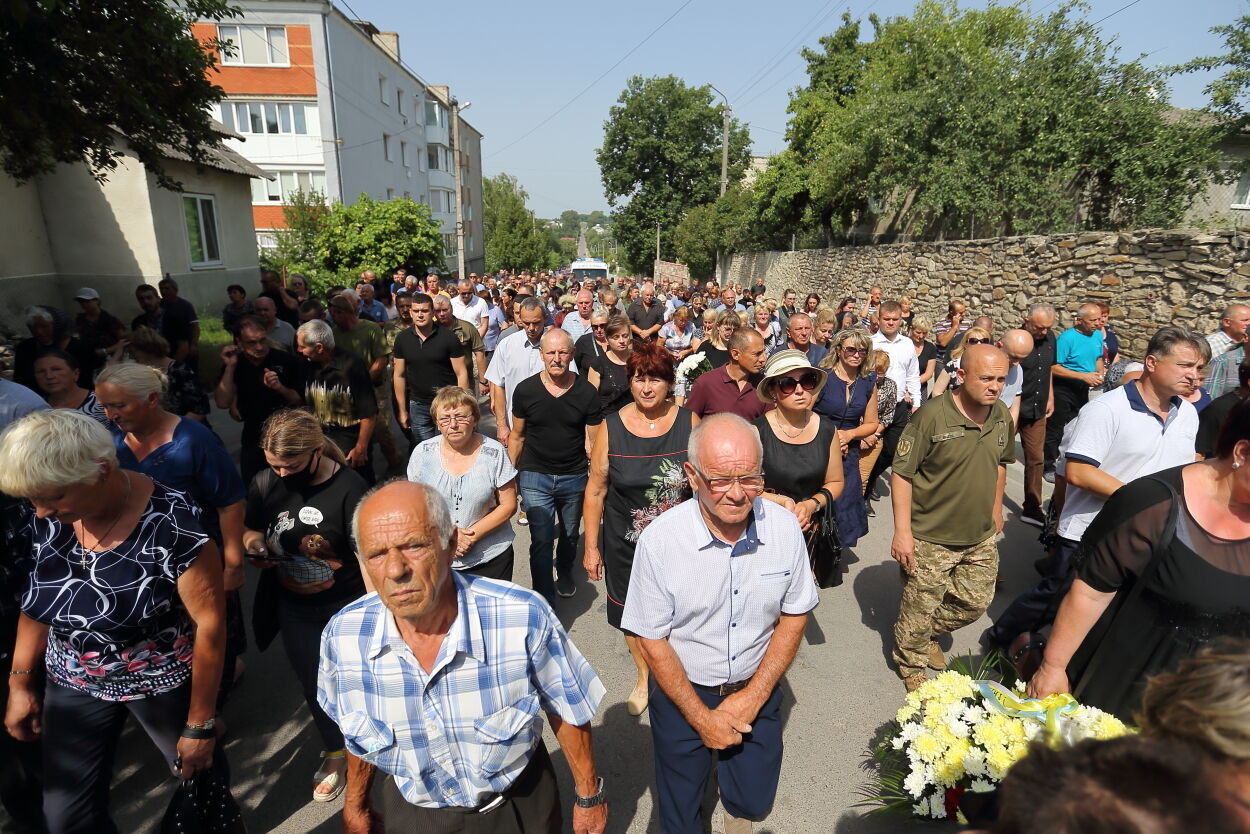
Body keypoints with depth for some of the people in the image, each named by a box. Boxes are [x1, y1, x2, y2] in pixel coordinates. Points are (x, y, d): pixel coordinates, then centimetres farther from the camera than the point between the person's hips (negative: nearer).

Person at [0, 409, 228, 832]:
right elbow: (37, 601, 6)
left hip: (164, 681, -4)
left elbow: (210, 621, -22)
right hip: (74, 683, 5)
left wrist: (200, 724, -16)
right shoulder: (44, 519, -11)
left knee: (198, 771, 18)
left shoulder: (174, 525, -29)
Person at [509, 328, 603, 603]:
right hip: (535, 477, -1)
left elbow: (593, 441, -5)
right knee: (542, 541, -5)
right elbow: (517, 436, 3)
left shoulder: (587, 392, -10)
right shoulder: (526, 390, -8)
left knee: (570, 535, 22)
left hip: (574, 477, 2)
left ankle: (565, 574, 52)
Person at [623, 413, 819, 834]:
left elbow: (795, 615, -4)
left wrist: (752, 696, -8)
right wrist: (702, 717, -11)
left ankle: (727, 763, 46)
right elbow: (652, 640, -14)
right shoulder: (659, 539, -25)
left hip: (757, 689, 2)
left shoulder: (785, 526, -17)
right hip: (682, 692, -1)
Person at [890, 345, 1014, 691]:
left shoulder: (1002, 416, 0)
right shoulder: (932, 415, -21)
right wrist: (902, 531, -20)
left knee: (975, 603, 18)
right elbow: (901, 474, -18)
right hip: (931, 539, -6)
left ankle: (930, 634, 45)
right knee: (919, 608, 8)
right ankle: (911, 666, 34)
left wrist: (996, 510, 21)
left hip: (981, 537, 6)